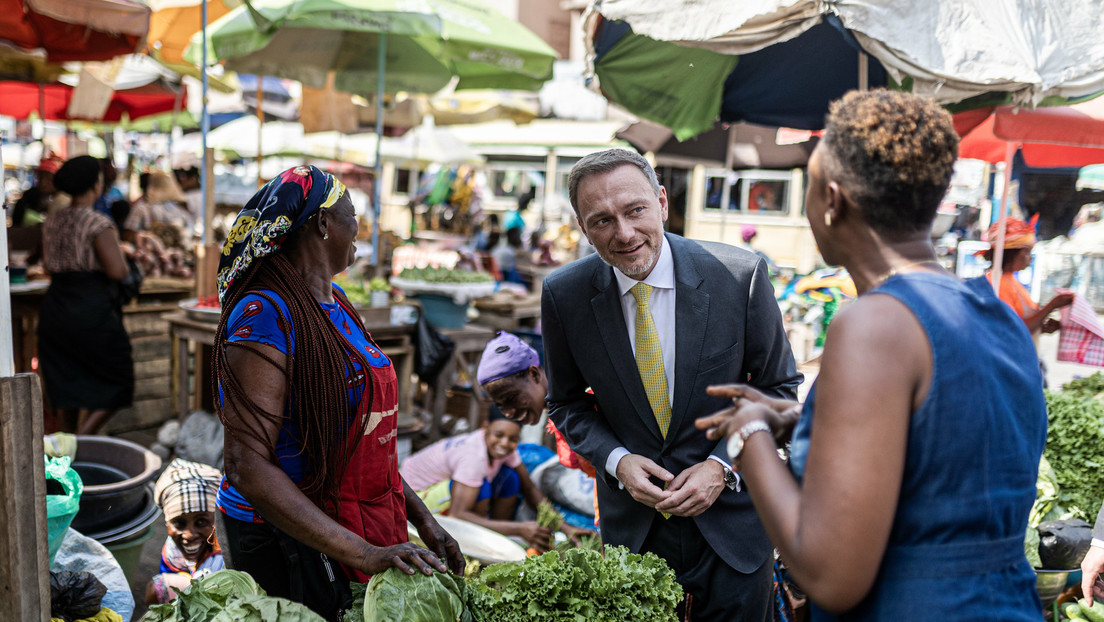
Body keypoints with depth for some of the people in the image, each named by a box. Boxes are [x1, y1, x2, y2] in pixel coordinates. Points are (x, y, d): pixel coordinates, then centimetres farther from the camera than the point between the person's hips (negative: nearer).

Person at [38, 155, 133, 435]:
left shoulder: (51, 222, 8)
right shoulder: (99, 224, -15)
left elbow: (48, 265, 17)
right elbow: (117, 271, -19)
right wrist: (126, 265, 1)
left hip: (55, 311, 7)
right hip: (93, 311, -7)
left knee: (64, 385, 14)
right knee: (116, 382, 7)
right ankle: (81, 440, -4)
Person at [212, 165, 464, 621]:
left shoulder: (332, 301, 8)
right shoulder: (265, 316, -20)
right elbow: (249, 468, -26)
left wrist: (422, 520, 8)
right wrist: (363, 554, -30)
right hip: (284, 544, -8)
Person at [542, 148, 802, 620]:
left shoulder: (739, 275, -15)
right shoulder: (564, 295, -10)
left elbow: (780, 387, -4)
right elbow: (566, 403, 4)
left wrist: (723, 466, -15)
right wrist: (616, 459, -13)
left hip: (731, 513, -1)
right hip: (630, 523, 1)